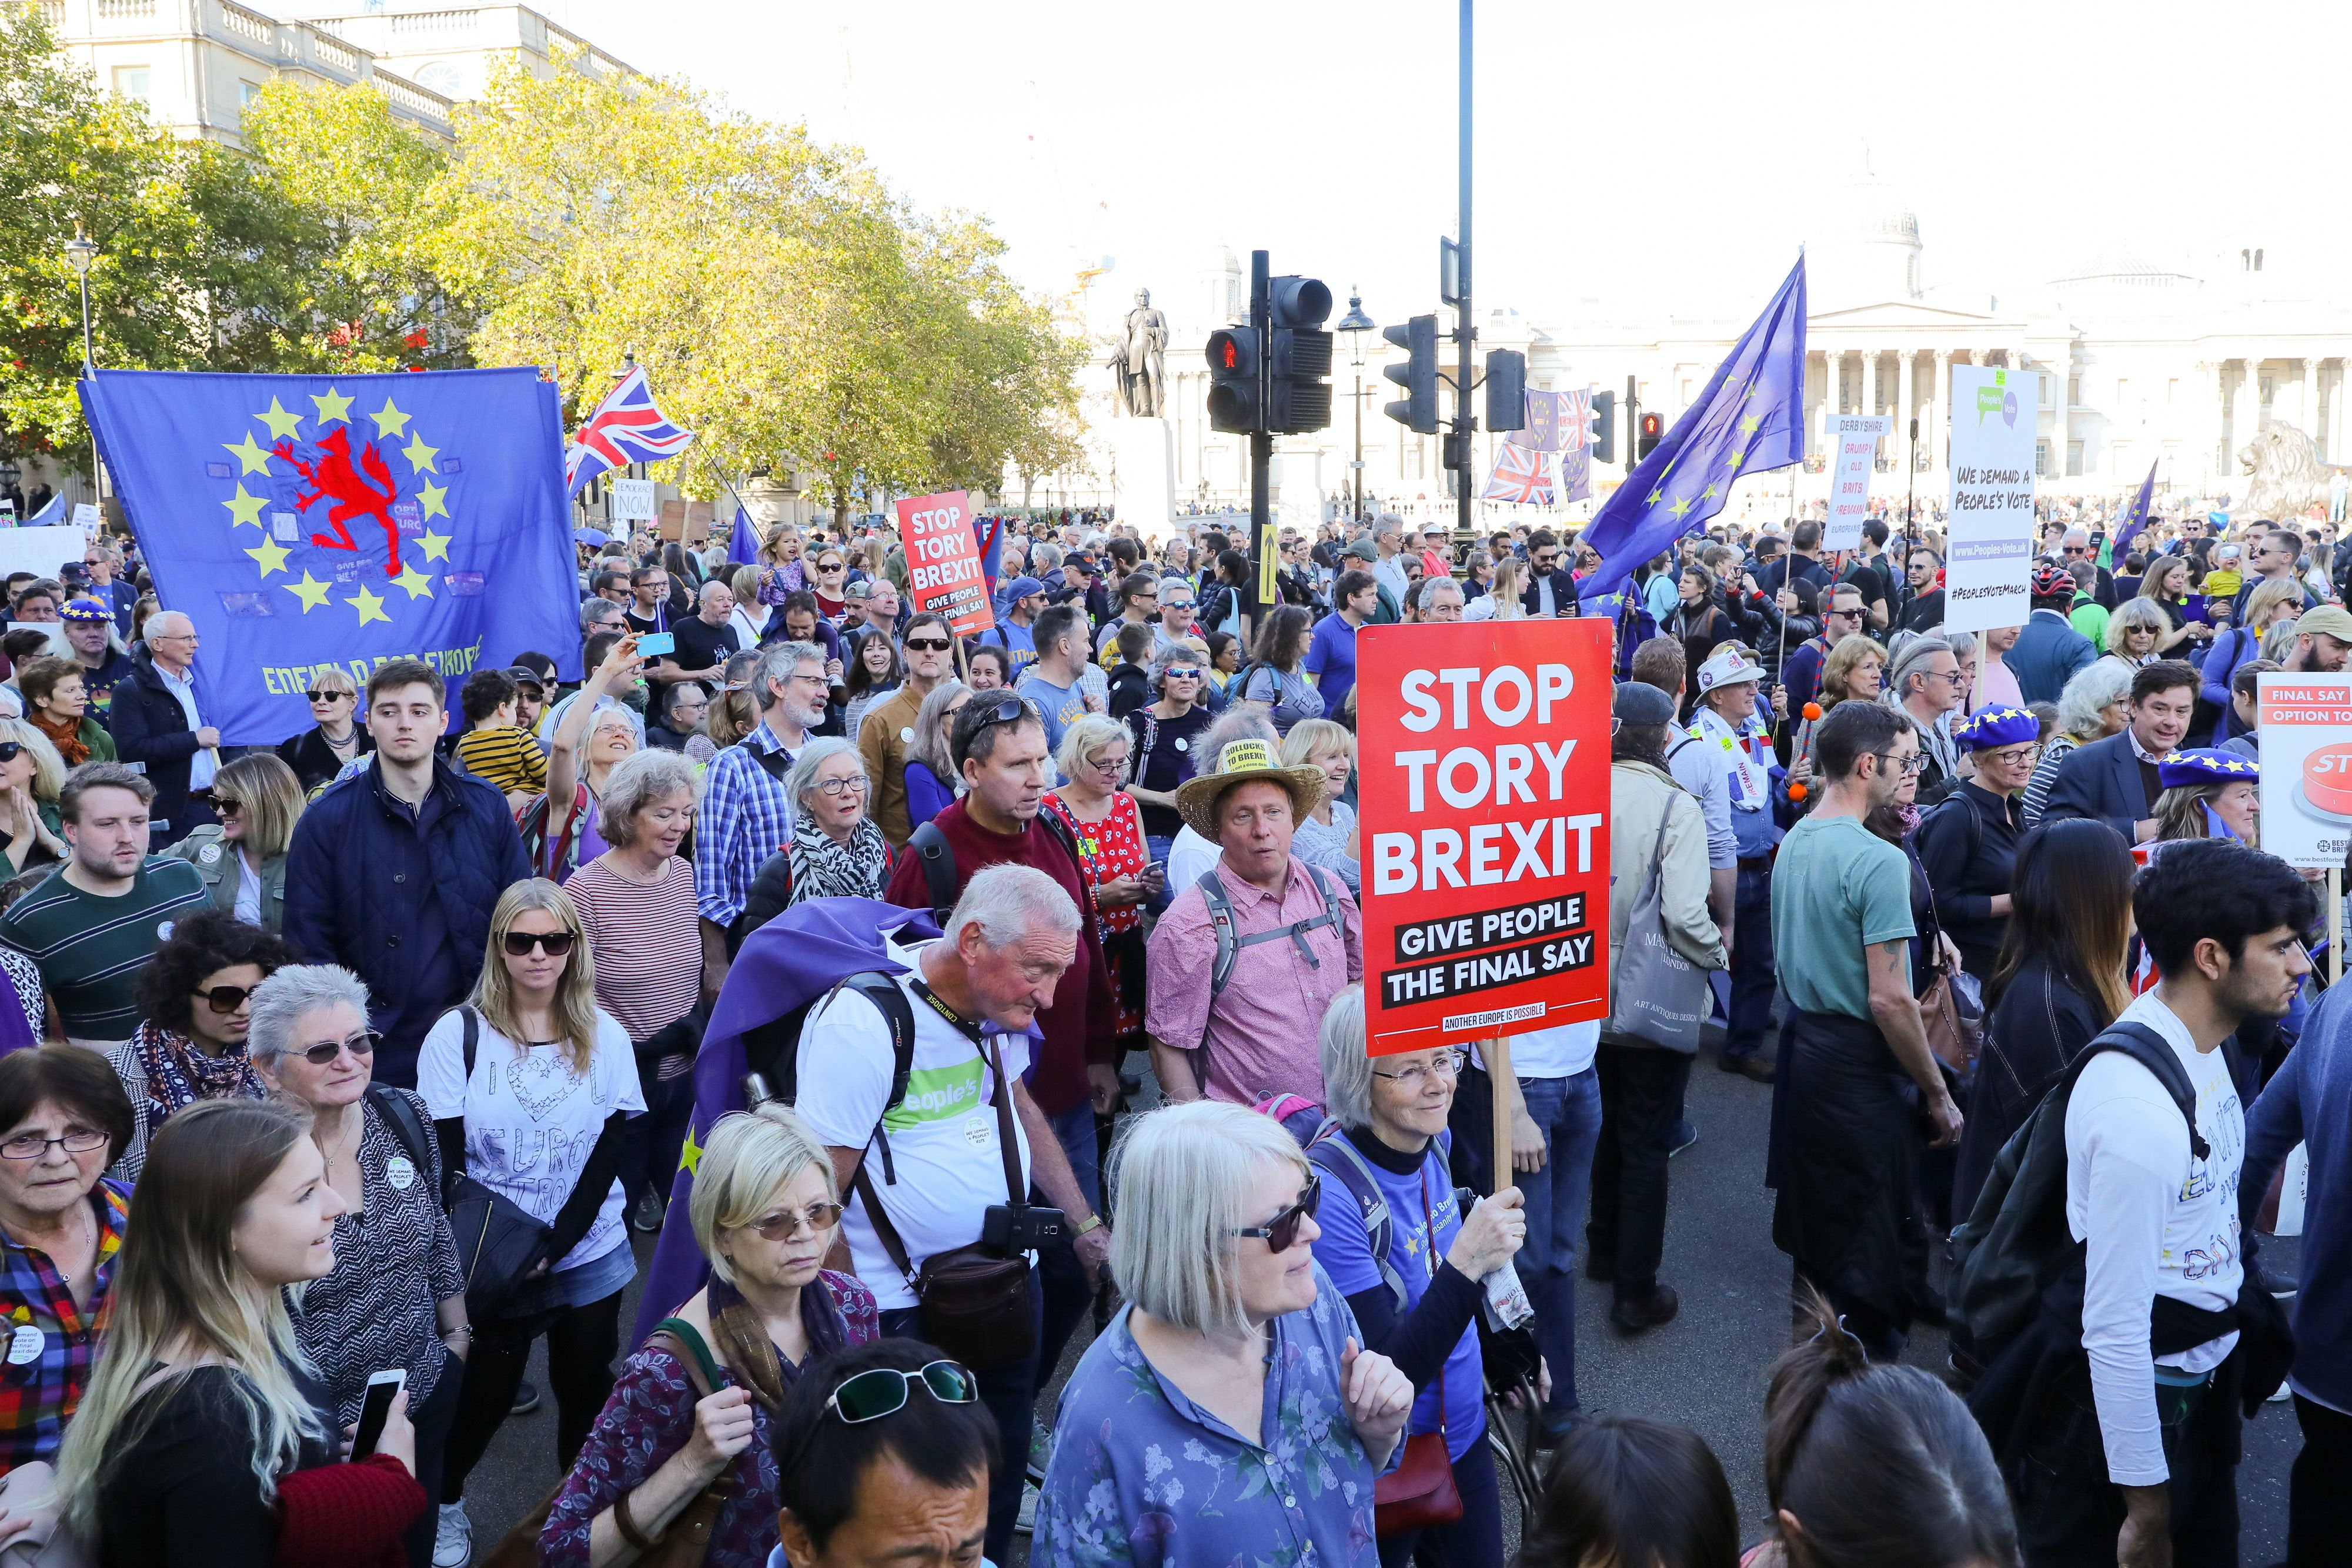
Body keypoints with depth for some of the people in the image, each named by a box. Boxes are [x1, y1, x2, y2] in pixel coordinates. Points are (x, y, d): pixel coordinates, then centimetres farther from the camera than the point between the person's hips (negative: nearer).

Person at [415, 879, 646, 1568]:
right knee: (486, 1393, 7)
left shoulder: (606, 1036, -1)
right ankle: (443, 1502, 35)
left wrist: (553, 1245, -13)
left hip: (591, 1257, 2)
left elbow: (614, 1148, -3)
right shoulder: (457, 1035, -7)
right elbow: (443, 1159, -7)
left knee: (586, 1389, 9)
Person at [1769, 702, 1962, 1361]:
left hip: (1803, 1043, 9)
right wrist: (1938, 1094, -14)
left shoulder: (1794, 842, 5)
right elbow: (1888, 999, -23)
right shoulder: (1879, 860, -22)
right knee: (1879, 1249, 4)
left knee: (1817, 1223, 23)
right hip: (1861, 1065, -9)